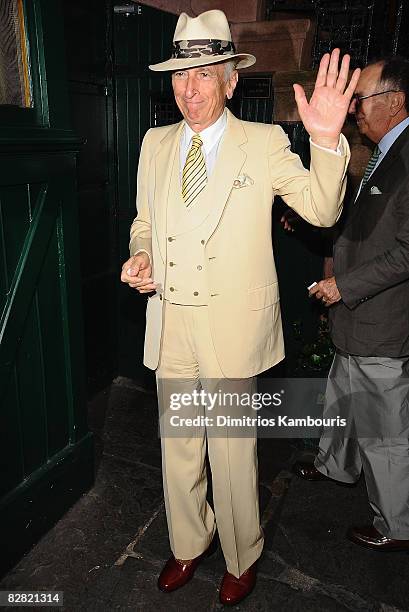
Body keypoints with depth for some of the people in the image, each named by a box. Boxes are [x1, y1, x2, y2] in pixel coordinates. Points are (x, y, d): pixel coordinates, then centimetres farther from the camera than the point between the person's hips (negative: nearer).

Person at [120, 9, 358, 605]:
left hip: (233, 327, -4)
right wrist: (140, 256, -5)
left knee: (233, 452, 10)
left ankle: (242, 560, 39)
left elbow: (322, 209, -10)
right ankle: (188, 545, 45)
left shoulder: (264, 143, -3)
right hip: (170, 325, 4)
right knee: (178, 447, 18)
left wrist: (327, 140, -27)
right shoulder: (155, 143, 9)